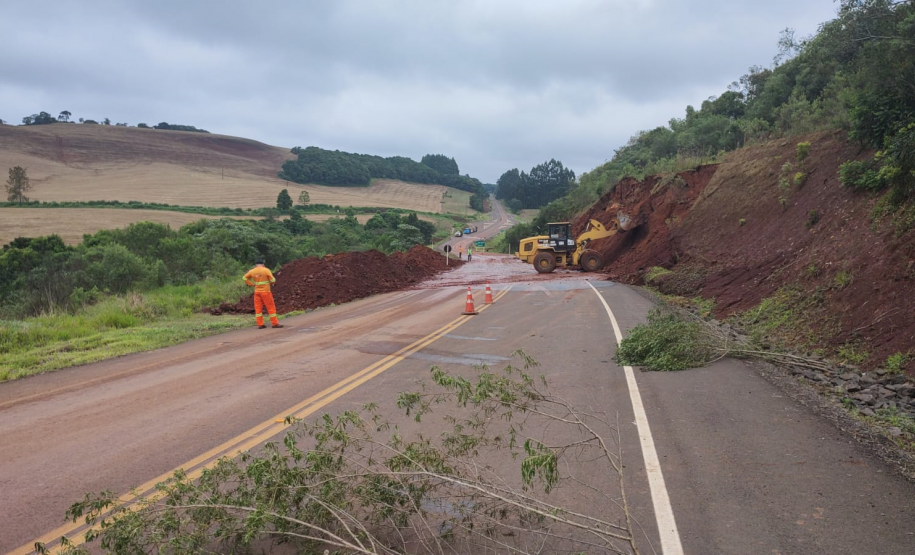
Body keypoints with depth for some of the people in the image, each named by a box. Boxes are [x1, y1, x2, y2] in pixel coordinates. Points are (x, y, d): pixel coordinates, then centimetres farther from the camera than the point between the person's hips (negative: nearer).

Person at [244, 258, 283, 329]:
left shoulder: (252, 271, 3)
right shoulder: (266, 270, -9)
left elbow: (245, 278, 11)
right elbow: (273, 280, -10)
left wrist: (252, 284, 10)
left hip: (257, 292, 4)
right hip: (266, 292, -4)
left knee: (258, 308, 8)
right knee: (271, 308, 3)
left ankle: (260, 324, 9)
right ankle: (275, 323, 5)